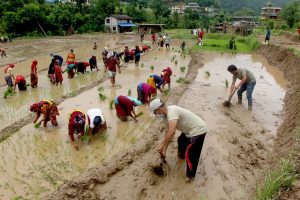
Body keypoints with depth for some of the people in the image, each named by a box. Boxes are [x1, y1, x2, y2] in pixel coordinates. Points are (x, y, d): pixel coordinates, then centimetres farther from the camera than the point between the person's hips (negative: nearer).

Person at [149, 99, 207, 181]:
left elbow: (171, 131, -42)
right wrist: (164, 149, 8)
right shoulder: (169, 112, 3)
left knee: (190, 154, -3)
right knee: (181, 140, 31)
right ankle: (181, 155, 58)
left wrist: (162, 145, -31)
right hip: (192, 129, 10)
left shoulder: (171, 111, -28)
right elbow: (168, 132, 8)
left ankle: (190, 175, 18)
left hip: (197, 131, -10)